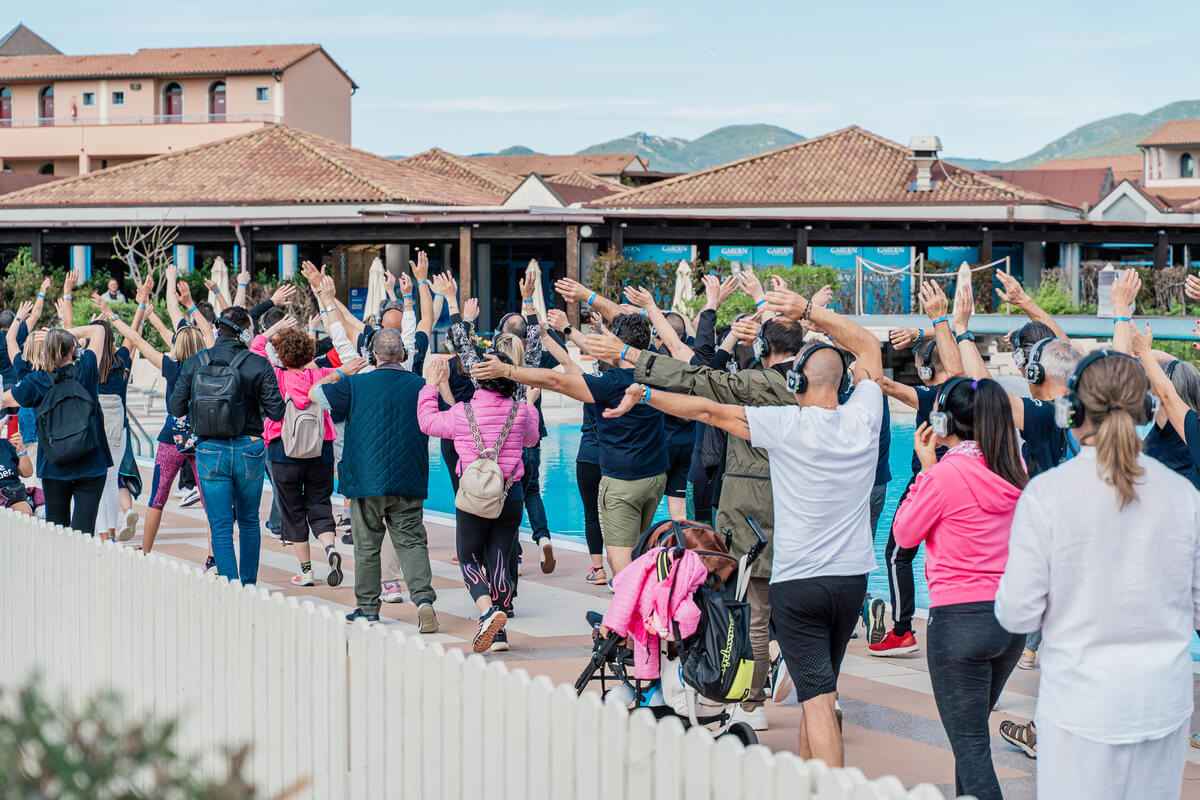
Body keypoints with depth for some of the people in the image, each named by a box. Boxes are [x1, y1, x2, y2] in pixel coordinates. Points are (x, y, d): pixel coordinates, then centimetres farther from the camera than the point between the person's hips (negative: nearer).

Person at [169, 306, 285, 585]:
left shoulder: (194, 364, -2)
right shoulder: (258, 365, -8)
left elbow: (176, 408, 1)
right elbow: (276, 412, -8)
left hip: (210, 450, 0)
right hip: (249, 449, 0)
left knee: (220, 527, 3)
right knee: (249, 521, 17)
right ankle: (249, 586, 25)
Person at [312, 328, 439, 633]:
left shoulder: (356, 385, -6)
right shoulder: (421, 387, 0)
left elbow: (315, 393, 6)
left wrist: (341, 371, 18)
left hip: (367, 480, -1)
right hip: (409, 481, 2)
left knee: (366, 545, 10)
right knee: (411, 542, 3)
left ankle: (368, 607, 17)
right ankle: (423, 598, -16)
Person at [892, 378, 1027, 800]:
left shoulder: (947, 473, -16)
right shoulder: (1014, 468, 3)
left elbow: (904, 534, -3)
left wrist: (926, 467, 0)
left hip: (959, 619, -7)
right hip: (1013, 617, 7)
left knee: (969, 742, -2)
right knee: (972, 731, 23)